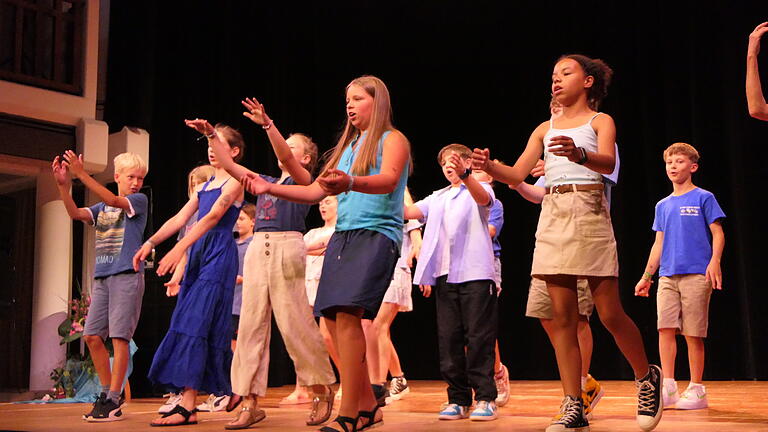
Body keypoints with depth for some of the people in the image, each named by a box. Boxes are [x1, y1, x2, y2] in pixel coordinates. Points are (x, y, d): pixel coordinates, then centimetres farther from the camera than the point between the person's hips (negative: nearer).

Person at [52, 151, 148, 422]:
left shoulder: (140, 201, 2)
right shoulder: (102, 208, 17)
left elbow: (113, 201, -14)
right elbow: (76, 213, 2)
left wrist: (81, 174, -20)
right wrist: (63, 185, -13)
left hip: (127, 275, -6)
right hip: (101, 277, 6)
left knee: (119, 337, -9)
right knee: (92, 335, 4)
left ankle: (114, 401, -6)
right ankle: (106, 392, 16)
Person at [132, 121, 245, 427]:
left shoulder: (234, 181, -4)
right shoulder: (205, 185, 21)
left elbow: (213, 216, -17)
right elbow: (180, 218, 16)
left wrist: (179, 248, -27)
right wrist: (149, 243, 3)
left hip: (219, 255, -8)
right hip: (198, 254, 8)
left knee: (195, 322, -15)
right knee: (197, 325, 5)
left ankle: (187, 407, -17)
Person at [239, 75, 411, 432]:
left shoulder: (392, 139, 2)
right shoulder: (347, 147, 23)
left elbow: (388, 181, -19)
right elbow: (315, 191, 21)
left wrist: (350, 182, -38)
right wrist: (270, 188, 9)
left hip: (377, 234, -7)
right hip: (342, 235, 7)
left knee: (347, 313, -20)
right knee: (333, 319, 0)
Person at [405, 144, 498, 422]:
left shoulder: (480, 189, 8)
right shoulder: (437, 198, 23)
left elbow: (482, 198, -17)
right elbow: (408, 212, 11)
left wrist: (464, 175, -36)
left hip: (475, 274, -5)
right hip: (445, 275, 5)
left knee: (479, 337, -6)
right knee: (449, 338, 3)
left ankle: (485, 398, -2)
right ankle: (458, 400, 8)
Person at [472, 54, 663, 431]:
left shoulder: (599, 121, 5)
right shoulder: (545, 129, 18)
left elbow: (608, 163, -16)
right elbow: (517, 175, 8)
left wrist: (579, 154, -38)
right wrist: (489, 167, -13)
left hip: (589, 214, -4)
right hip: (552, 217, 4)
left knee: (610, 313, -3)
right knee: (562, 316, 0)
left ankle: (648, 377, 23)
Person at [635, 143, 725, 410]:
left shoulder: (703, 198, 3)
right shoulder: (663, 205, 17)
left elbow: (717, 233, -2)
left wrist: (715, 261, -18)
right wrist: (647, 276, 18)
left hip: (696, 275, -5)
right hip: (667, 276, 5)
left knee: (693, 333, -3)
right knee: (665, 328, -4)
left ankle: (696, 390, 7)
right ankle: (668, 388, 2)